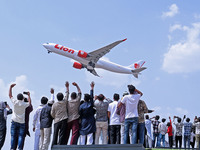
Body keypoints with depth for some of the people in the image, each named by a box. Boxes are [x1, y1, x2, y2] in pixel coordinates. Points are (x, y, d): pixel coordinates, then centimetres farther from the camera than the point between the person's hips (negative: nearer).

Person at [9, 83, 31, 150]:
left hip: (14, 121, 1)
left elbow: (10, 95, 8)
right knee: (20, 136, 0)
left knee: (13, 136, 1)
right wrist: (29, 95, 30)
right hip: (21, 122, 0)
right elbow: (29, 102, 18)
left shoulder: (15, 102, -6)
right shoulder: (24, 104, -5)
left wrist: (11, 87, 18)